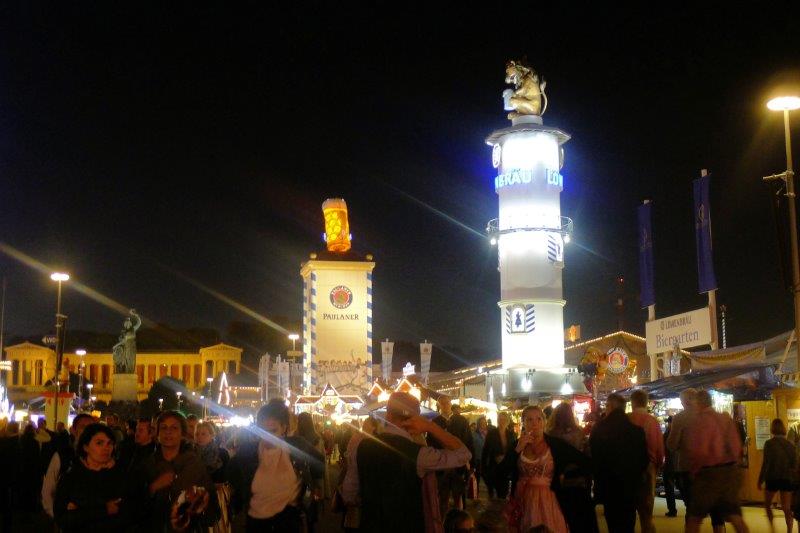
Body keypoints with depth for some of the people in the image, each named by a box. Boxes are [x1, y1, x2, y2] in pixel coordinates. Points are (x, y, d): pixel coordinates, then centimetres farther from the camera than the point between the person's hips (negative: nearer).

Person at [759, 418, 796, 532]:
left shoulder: (769, 444, -11)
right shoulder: (791, 445, 1)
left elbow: (766, 464, -12)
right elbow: (795, 465, 4)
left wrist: (760, 480, -3)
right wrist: (793, 479, 18)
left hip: (772, 478, -3)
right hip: (787, 479, 3)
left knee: (767, 504, 17)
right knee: (787, 508, 4)